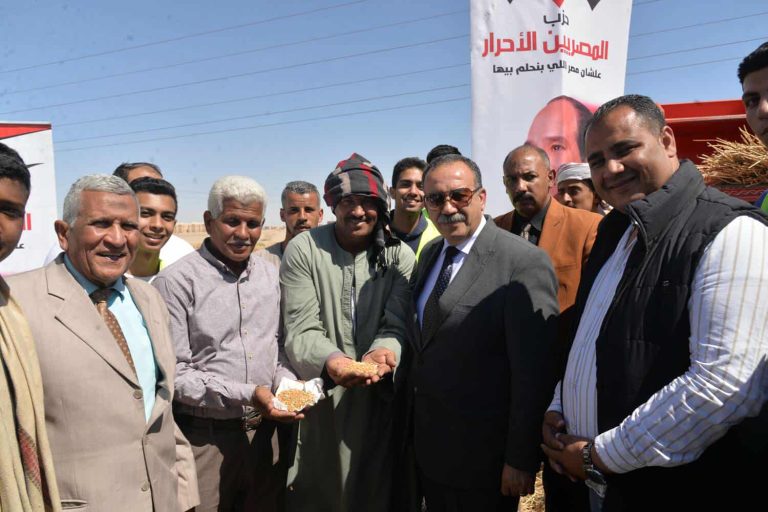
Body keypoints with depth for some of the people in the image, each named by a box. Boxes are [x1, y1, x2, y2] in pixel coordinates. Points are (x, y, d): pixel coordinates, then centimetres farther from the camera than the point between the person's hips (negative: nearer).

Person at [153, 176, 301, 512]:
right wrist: (247, 394, -19)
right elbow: (174, 373, -14)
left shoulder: (271, 274, 6)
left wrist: (285, 384, -5)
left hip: (264, 432, 5)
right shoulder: (177, 281, -12)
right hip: (206, 438, -5)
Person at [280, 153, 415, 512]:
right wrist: (330, 361, -31)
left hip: (378, 398, 1)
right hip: (317, 398, -1)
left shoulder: (399, 256, -1)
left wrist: (384, 351, -30)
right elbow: (301, 330, -11)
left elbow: (397, 324, -7)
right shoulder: (303, 250, -6)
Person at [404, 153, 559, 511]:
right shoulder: (429, 254, 5)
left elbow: (533, 373, -19)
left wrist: (522, 459, -16)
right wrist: (414, 423, 12)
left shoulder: (524, 263, -19)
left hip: (483, 457, -7)